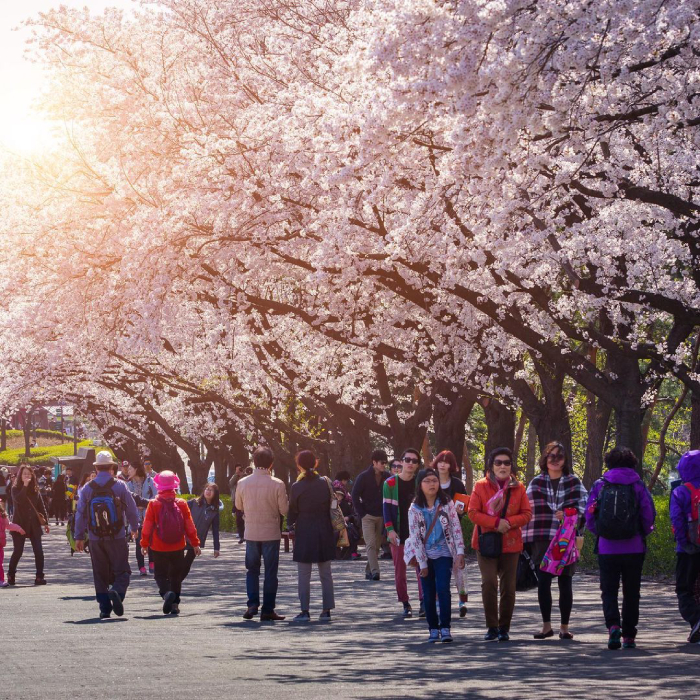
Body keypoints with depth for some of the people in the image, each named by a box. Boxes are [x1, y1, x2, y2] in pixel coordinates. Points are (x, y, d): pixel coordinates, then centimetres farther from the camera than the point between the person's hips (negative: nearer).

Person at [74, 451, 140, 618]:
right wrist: (134, 528, 18)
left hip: (96, 539, 2)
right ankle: (117, 592, -28)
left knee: (100, 574, 10)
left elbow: (80, 513, 3)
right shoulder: (119, 486, -4)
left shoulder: (87, 488, 2)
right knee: (121, 570, 1)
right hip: (117, 537, -2)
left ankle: (104, 608, 7)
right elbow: (131, 509, 0)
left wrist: (79, 537, 10)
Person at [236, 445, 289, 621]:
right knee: (270, 572, 6)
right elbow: (284, 510, -8)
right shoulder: (277, 484, -13)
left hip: (251, 532, 2)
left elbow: (239, 506, 10)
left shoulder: (242, 483, -5)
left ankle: (253, 603, -1)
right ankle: (267, 610, 7)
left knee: (252, 570, 15)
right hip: (271, 532, -2)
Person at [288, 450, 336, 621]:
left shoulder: (297, 487, -10)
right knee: (325, 573, 9)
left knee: (304, 574, 3)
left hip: (304, 532, -3)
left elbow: (292, 512, -3)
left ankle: (305, 610, 1)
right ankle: (327, 610, 7)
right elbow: (332, 507, 4)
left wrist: (291, 524, 16)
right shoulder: (325, 483, -1)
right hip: (324, 532, 3)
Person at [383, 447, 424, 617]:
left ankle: (423, 602, -9)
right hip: (398, 534, 0)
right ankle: (405, 604, 11)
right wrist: (390, 530, -11)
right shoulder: (390, 483, 0)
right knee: (399, 571, 3)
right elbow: (386, 507, -1)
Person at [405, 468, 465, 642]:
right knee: (428, 593, 4)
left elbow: (456, 528, -4)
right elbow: (415, 537, -5)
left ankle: (445, 627, -11)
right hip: (425, 556, 1)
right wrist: (422, 563, -8)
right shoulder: (415, 509, -4)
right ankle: (433, 628, 15)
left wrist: (460, 552, -13)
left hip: (443, 554, -1)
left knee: (443, 589, -16)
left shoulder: (447, 503, -3)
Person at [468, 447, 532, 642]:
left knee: (508, 587, 4)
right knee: (489, 583, -14)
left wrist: (509, 522, -14)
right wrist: (495, 522, -17)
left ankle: (504, 628, 16)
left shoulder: (518, 488, 5)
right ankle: (492, 627, -3)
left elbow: (527, 514, 4)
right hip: (486, 543, -2)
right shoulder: (481, 486, 0)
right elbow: (473, 513, -5)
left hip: (510, 543, 2)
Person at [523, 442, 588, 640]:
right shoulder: (536, 483, 10)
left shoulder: (574, 483, 7)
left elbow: (584, 507, 1)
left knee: (565, 582, 2)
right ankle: (546, 626, 8)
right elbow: (527, 510, 9)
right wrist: (527, 540, 4)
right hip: (542, 540, 1)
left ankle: (564, 627, 10)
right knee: (543, 581, -3)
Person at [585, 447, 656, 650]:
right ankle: (629, 636, 12)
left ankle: (613, 624, -18)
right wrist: (643, 534, 15)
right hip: (634, 548, 0)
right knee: (631, 593, 11)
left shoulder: (599, 485, 0)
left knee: (609, 590, 6)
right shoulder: (638, 486, -2)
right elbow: (649, 516, -5)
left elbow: (589, 517, 0)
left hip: (607, 548, 0)